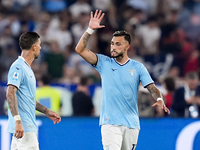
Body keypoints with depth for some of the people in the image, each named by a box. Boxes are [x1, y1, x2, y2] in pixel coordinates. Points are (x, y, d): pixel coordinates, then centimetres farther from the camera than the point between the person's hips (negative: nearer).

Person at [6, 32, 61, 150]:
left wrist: (46, 111, 30)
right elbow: (10, 94, -21)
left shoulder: (27, 68, 21)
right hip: (23, 127, -10)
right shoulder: (18, 67, -11)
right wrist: (18, 121, -28)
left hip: (29, 126, 10)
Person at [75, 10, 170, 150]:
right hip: (110, 122, -2)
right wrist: (90, 29, -10)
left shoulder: (138, 67, 7)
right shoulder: (104, 63, 6)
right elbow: (80, 49, -1)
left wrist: (159, 100, -22)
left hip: (132, 123, 2)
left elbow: (152, 87, -1)